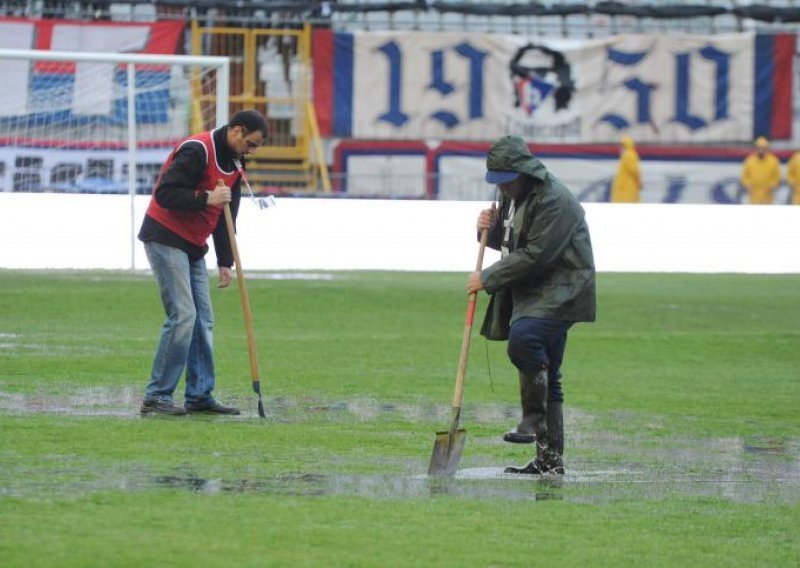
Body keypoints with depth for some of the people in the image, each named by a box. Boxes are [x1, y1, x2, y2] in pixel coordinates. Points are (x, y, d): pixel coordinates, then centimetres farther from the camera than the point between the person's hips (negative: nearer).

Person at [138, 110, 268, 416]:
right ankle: (157, 396, -10)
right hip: (166, 239, -9)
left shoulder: (234, 163, 11)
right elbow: (165, 193, -24)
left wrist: (225, 262, 11)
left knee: (203, 320, 7)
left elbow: (226, 215, 16)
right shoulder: (197, 150, -18)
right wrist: (206, 199, -29)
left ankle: (200, 395, 12)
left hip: (192, 247, 9)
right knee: (183, 315, -14)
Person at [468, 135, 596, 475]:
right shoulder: (511, 194, 13)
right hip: (531, 293, 9)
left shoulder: (553, 199, -18)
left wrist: (488, 279, -17)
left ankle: (534, 421, -24)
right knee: (546, 376, 10)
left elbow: (535, 255, -23)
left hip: (559, 290, -9)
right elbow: (509, 243, 25)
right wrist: (490, 229, 1)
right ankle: (550, 458, 13)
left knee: (523, 339, -33)